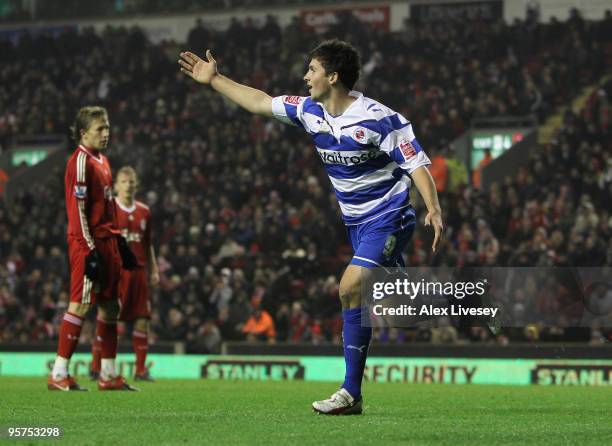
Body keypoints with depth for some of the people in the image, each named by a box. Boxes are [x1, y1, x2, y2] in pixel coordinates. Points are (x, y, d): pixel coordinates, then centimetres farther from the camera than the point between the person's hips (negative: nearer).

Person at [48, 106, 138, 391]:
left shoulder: (102, 161, 17)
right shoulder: (80, 162, -11)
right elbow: (78, 210, -16)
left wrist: (118, 243, 20)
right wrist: (90, 250, -20)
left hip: (107, 241, 10)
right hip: (88, 243, -10)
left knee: (110, 306, 11)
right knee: (81, 304, -10)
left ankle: (108, 375, 17)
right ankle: (59, 375, -7)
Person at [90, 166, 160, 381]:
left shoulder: (144, 212, 13)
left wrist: (154, 270, 14)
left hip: (138, 271, 4)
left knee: (142, 320, 1)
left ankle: (141, 370, 6)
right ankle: (96, 368, 3)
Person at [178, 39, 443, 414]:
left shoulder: (377, 117, -19)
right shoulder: (311, 112, 3)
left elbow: (417, 162, -18)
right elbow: (261, 102, 17)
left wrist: (434, 209, -31)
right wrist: (214, 80, 20)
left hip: (389, 219, -8)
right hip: (357, 223, 8)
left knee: (351, 287, -20)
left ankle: (352, 393, -16)